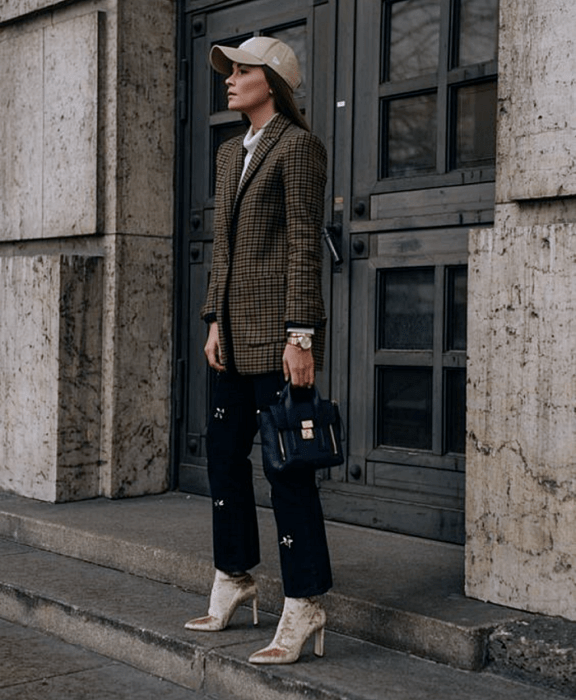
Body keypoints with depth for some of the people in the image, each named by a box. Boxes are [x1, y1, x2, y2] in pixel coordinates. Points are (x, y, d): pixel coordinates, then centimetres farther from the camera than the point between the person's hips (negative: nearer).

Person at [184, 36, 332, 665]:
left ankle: (303, 607, 2)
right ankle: (234, 579, 28)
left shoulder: (297, 147, -7)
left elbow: (304, 246, -13)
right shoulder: (230, 153, 19)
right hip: (237, 333, 9)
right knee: (223, 451, 13)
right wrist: (214, 320, 12)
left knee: (285, 463, -6)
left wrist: (300, 337, -18)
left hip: (278, 330, -9)